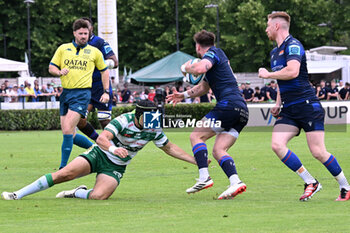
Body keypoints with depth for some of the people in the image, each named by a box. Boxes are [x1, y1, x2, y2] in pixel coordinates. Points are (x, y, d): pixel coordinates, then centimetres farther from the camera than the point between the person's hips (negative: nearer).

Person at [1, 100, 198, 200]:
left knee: (98, 197, -27)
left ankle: (77, 193, 8)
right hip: (99, 154, -3)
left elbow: (170, 148, 11)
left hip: (116, 167, 3)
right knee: (65, 174, -24)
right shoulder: (124, 121, -21)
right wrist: (113, 148, -55)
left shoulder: (154, 131, -6)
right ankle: (18, 195, -17)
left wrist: (196, 160, 8)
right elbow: (102, 138, -33)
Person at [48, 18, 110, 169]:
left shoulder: (94, 52, 8)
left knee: (67, 131, -18)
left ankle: (63, 167, -13)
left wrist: (106, 92, 10)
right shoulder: (63, 49, 10)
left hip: (82, 93, -4)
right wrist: (59, 72, -11)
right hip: (65, 92, 4)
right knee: (70, 135, 4)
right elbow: (51, 68, 12)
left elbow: (104, 71, 19)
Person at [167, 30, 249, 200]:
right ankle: (235, 182, -17)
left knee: (196, 136, -2)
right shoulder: (218, 55, 31)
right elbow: (204, 87, 43)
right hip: (242, 110, 9)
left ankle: (204, 177, -16)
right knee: (218, 151, 4)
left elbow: (200, 68, -23)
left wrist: (186, 68, -2)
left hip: (228, 104, -9)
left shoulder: (212, 53, 1)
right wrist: (184, 95, 39)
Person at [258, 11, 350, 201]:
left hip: (307, 105, -9)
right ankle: (310, 183, -4)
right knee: (277, 144, -11)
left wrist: (267, 74, -13)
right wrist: (278, 105, 17)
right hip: (288, 110, 9)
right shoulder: (275, 52, 20)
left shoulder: (293, 45, -11)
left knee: (318, 152, -11)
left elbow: (292, 72, -28)